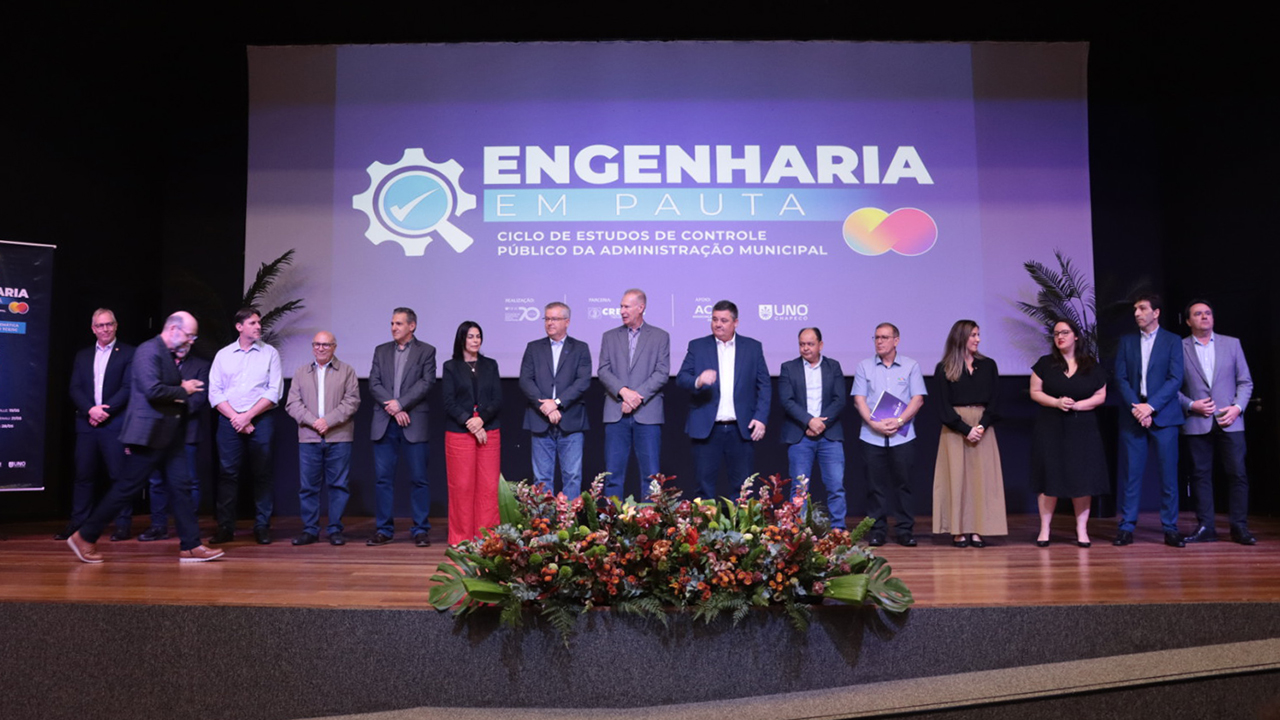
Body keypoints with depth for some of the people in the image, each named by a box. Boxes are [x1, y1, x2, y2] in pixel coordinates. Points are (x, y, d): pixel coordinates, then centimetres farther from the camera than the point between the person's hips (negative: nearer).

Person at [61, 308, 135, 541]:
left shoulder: (128, 353, 3)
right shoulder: (82, 356, 17)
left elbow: (128, 388, -5)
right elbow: (75, 389, 8)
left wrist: (106, 411, -13)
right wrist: (90, 409, -9)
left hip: (115, 424, -4)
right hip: (86, 423, 4)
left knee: (119, 476, -3)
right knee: (83, 476, 5)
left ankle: (122, 525, 3)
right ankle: (77, 524, 11)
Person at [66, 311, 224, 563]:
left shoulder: (170, 355, 16)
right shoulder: (149, 351, -13)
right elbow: (153, 391, -24)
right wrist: (183, 391, -12)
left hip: (168, 436, 9)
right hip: (148, 434, -9)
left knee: (181, 487, 5)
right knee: (127, 488, -1)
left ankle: (191, 546, 7)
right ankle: (85, 537, 14)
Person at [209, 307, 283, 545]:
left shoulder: (270, 353, 5)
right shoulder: (223, 355, 9)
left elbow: (274, 392, -3)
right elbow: (214, 392, 4)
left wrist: (248, 416, -9)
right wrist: (235, 418, -7)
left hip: (261, 420, -1)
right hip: (229, 421, 1)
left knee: (262, 474, 1)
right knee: (227, 473, 1)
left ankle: (262, 527, 7)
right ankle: (225, 527, 7)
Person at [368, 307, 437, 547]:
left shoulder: (426, 351, 5)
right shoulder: (381, 351, 14)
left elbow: (426, 383, -6)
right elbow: (373, 384, 4)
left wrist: (400, 404, -14)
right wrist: (392, 409, -9)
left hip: (413, 423, -3)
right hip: (384, 424, 3)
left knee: (419, 478, -1)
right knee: (384, 478, 5)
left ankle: (420, 529, 7)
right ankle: (384, 529, 13)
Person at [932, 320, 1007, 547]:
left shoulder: (988, 365, 9)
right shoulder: (944, 368, 2)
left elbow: (995, 401, 5)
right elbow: (944, 406, -3)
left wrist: (982, 426, -10)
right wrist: (966, 429, -12)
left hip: (983, 427, 2)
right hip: (955, 429, -2)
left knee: (982, 476, -1)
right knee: (956, 476, -3)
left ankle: (977, 530, 1)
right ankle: (958, 531, 0)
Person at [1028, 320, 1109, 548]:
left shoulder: (1092, 366, 6)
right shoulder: (1045, 364, 5)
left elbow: (1101, 396, 3)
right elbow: (1035, 392, 2)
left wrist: (1077, 405, -12)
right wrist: (1056, 402, -14)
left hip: (1083, 430, 1)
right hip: (1051, 429, -1)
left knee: (1082, 477, -1)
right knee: (1049, 477, -2)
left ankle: (1082, 530, 7)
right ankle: (1044, 529, 4)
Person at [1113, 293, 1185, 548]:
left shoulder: (1172, 341, 5)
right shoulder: (1127, 341, 11)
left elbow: (1175, 379, -4)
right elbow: (1121, 378, 4)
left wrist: (1151, 406, -14)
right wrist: (1136, 407, -9)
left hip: (1163, 416, -2)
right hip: (1133, 416, 2)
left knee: (1168, 473, 0)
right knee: (1130, 473, 1)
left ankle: (1170, 528, 8)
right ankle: (1127, 528, 5)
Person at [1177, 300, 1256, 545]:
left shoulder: (1231, 343, 10)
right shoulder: (1179, 348, 4)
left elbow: (1245, 381, 9)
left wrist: (1237, 407, -5)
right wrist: (1191, 405, -11)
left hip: (1230, 421, 1)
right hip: (1196, 423, -1)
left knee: (1237, 473, -1)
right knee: (1200, 475, 2)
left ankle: (1239, 527, 8)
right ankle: (1205, 527, 9)